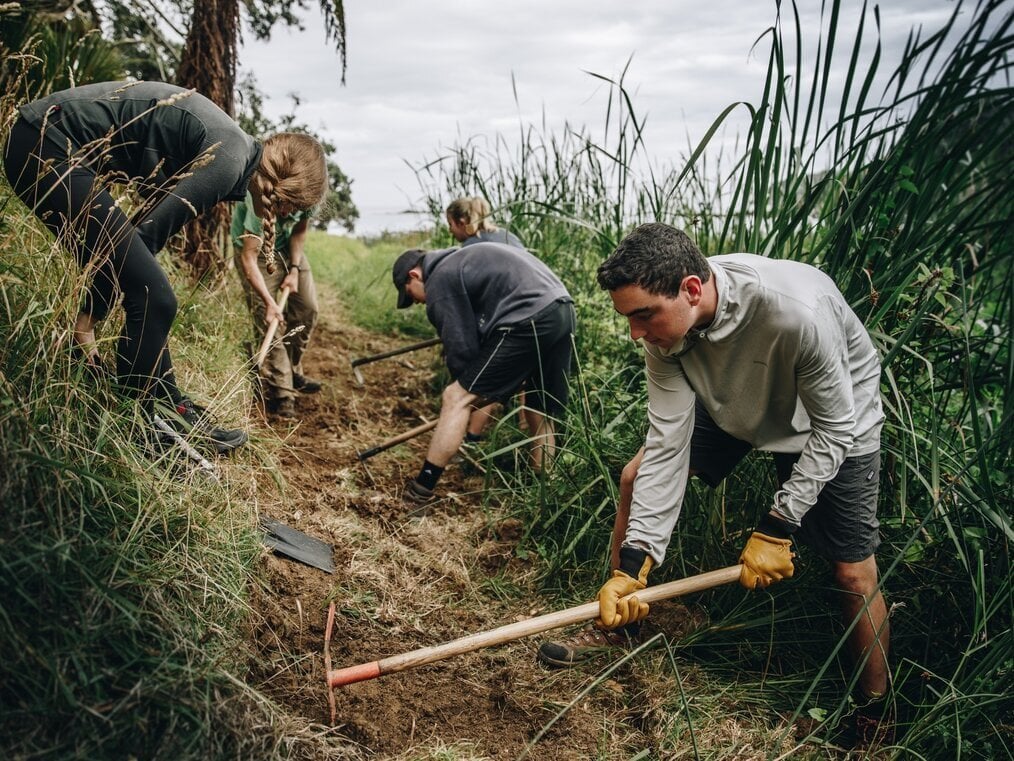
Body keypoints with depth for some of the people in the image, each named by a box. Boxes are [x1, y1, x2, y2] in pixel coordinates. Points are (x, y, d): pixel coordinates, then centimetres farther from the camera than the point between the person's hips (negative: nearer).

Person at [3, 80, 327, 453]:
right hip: (48, 147, -10)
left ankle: (165, 406, 22)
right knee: (152, 297, -12)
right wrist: (87, 319, -10)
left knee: (144, 291, 13)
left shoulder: (232, 144, 13)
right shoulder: (230, 161, -16)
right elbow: (146, 235, -19)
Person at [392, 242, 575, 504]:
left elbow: (460, 348, -1)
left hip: (528, 321, -10)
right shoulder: (463, 259, 30)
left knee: (456, 398, -3)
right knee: (542, 414, 18)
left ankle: (421, 490, -1)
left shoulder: (439, 282, 2)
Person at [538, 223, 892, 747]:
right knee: (637, 478, -2)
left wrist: (776, 527, -26)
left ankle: (874, 717, 21)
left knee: (854, 574, -5)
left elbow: (834, 427, -27)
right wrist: (632, 564, -27)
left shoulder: (796, 310, -42)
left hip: (832, 418, -4)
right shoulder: (667, 322, -26)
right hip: (734, 404, 5)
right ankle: (615, 622, 18)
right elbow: (667, 442, -24)